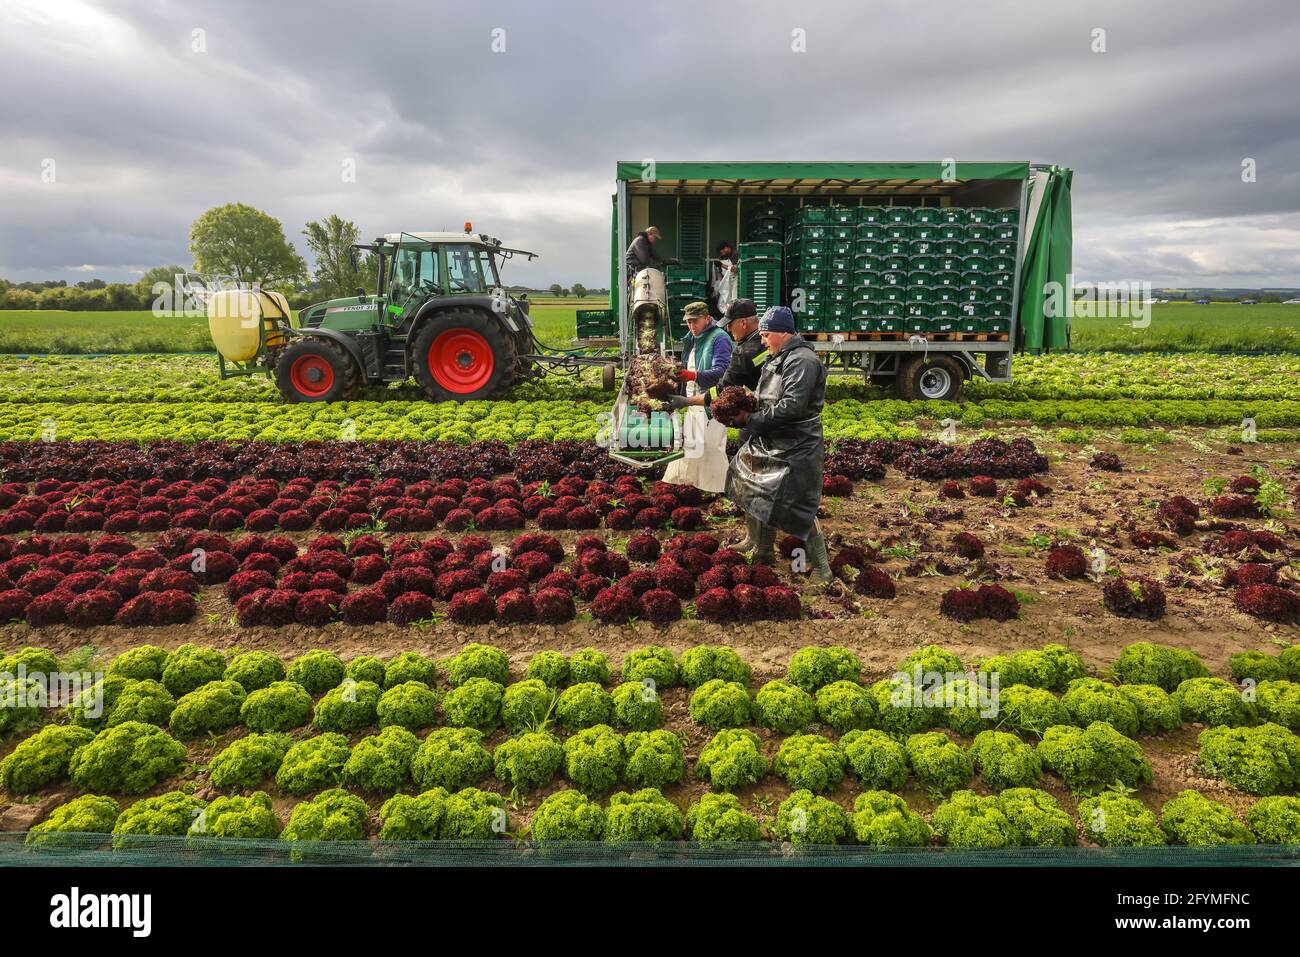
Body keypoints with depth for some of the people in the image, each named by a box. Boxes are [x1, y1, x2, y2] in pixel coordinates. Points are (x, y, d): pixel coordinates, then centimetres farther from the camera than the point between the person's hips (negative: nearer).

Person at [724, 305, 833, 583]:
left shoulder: (802, 360, -16)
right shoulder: (776, 358, 14)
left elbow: (791, 406, -25)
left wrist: (751, 419, -19)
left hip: (795, 450, -10)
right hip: (769, 445, 10)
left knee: (797, 510, -7)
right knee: (757, 498, 16)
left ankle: (822, 570, 5)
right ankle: (763, 554, 33)